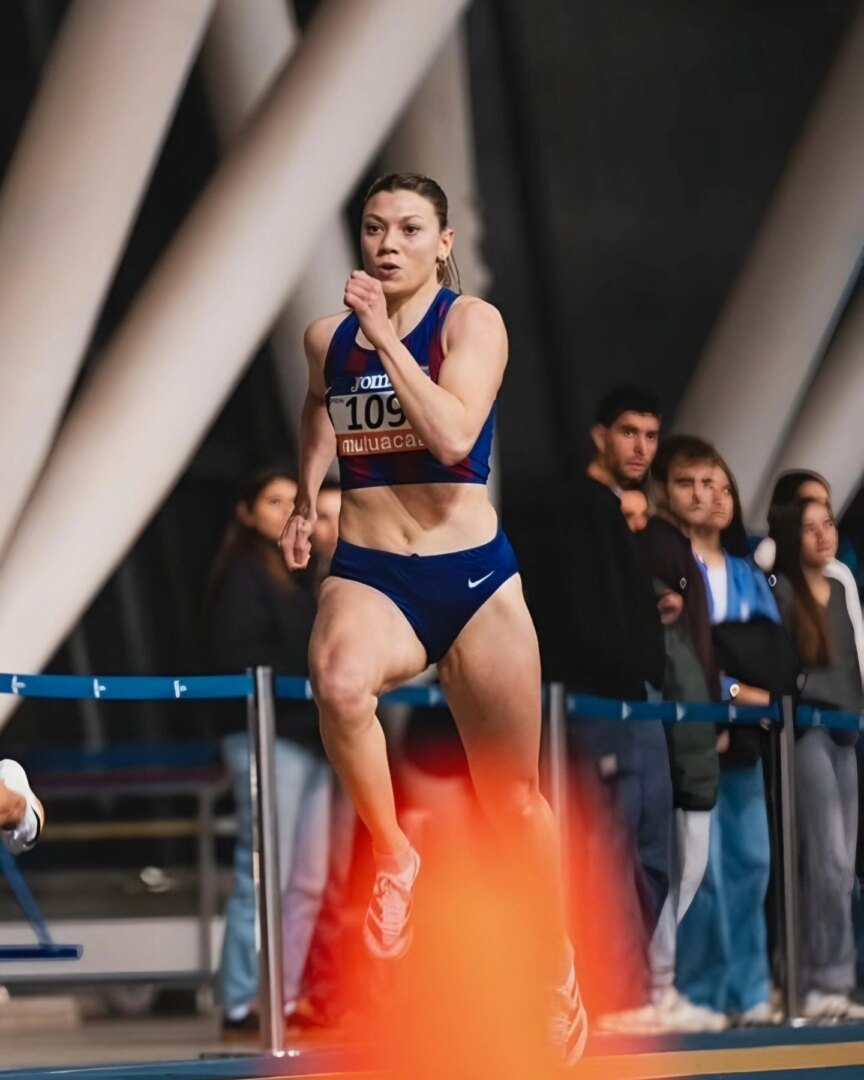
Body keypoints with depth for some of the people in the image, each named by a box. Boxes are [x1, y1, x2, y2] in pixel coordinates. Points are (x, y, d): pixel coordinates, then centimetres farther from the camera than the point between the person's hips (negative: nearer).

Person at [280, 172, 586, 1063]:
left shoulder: (471, 322, -6)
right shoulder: (327, 337, 5)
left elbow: (454, 436, -23)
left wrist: (385, 334, -21)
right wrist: (306, 498, 16)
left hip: (472, 575, -1)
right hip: (366, 575, 1)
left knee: (512, 795, 8)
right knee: (338, 680, -37)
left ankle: (559, 970, 28)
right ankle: (392, 856, -17)